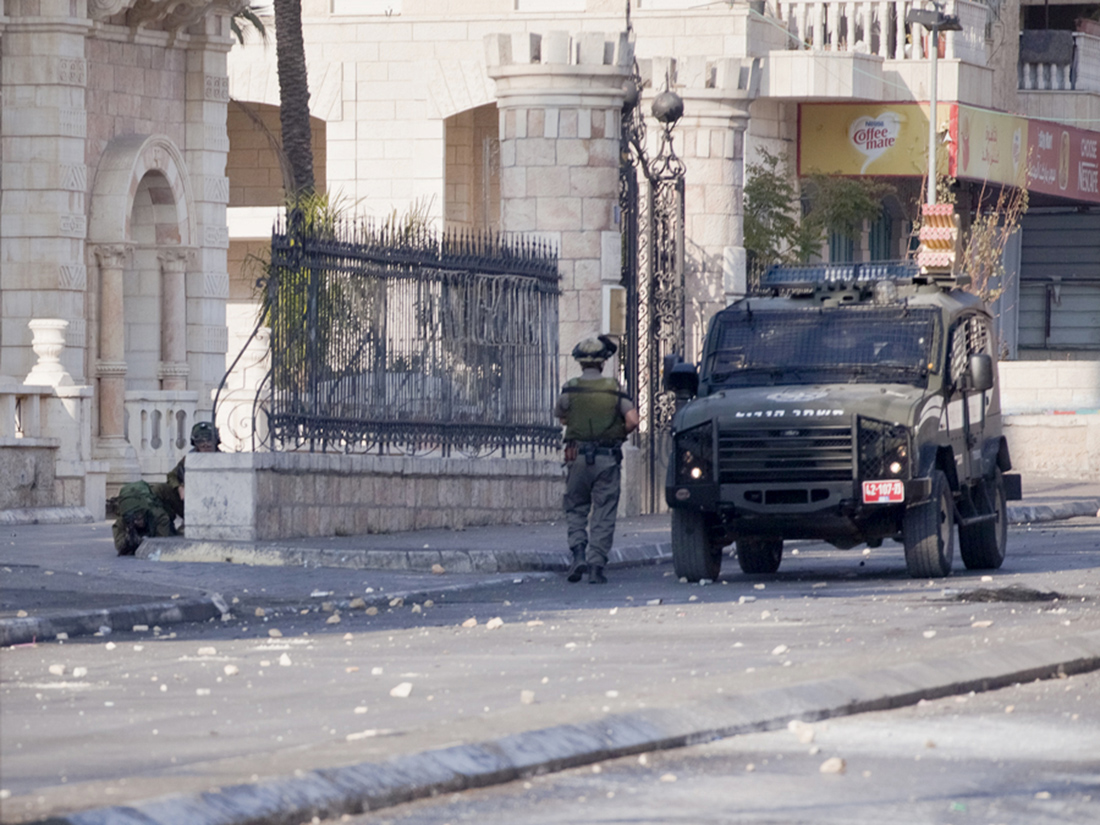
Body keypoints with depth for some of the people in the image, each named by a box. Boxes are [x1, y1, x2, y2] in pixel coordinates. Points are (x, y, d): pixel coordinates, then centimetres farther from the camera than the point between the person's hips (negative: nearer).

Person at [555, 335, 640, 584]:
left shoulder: (570, 389, -2)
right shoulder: (614, 389, -2)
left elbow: (560, 416, 14)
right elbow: (633, 420, -9)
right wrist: (619, 435, 9)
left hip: (578, 457, 0)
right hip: (608, 459, 0)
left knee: (575, 509, 14)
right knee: (603, 514, 4)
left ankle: (578, 553, -6)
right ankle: (596, 565, -3)